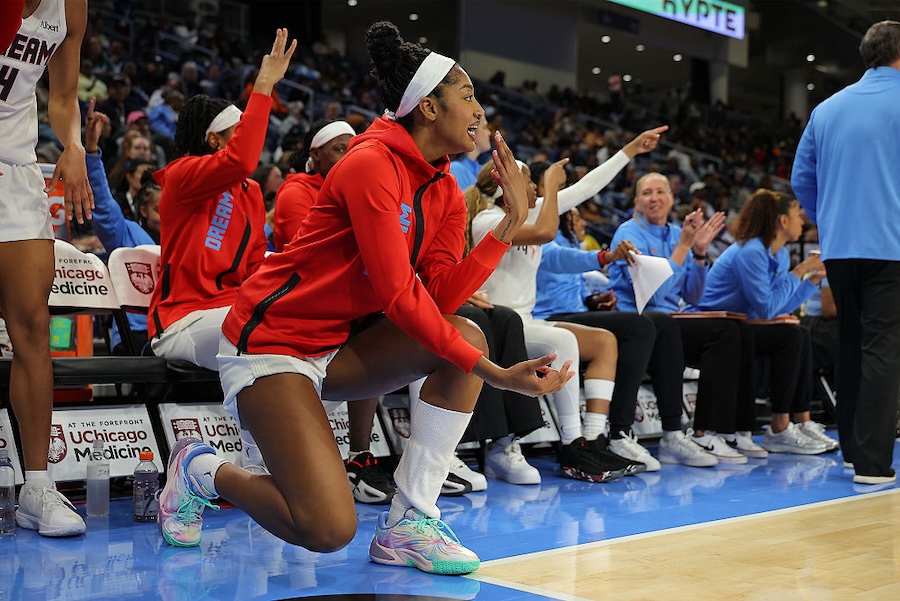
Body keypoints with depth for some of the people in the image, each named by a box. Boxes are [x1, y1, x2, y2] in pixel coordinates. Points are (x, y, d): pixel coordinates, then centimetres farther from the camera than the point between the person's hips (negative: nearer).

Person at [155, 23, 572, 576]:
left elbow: (440, 298, -7)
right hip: (272, 341, -8)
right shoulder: (372, 163, -19)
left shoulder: (446, 194, 6)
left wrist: (510, 224, -13)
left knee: (468, 335, -15)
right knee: (327, 530, -21)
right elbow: (398, 293, -25)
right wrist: (493, 373, -28)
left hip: (341, 345, 9)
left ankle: (408, 525, -10)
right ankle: (203, 471, 10)